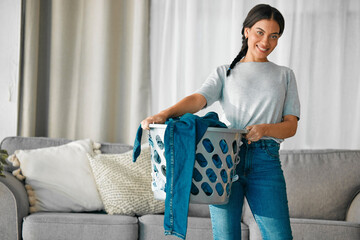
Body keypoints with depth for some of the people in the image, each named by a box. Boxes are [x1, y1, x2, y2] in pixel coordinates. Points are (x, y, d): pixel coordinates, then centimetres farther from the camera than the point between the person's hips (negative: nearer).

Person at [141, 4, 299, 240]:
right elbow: (199, 99, -4)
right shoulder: (225, 73, 15)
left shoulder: (285, 75, 19)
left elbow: (291, 125, 10)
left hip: (266, 161, 1)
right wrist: (164, 113, -25)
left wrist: (265, 128, -13)